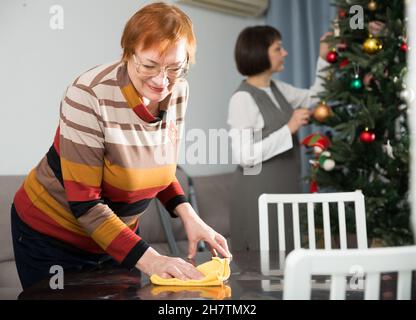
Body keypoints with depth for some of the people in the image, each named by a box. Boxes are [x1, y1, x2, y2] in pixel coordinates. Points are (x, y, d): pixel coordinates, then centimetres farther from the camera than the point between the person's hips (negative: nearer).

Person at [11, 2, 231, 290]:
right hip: (52, 236, -5)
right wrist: (147, 258, -34)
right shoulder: (89, 95, -28)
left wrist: (188, 215, -10)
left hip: (117, 232, 5)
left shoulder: (177, 91, -10)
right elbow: (84, 205, -27)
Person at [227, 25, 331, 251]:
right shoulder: (243, 98, -16)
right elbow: (242, 156, -21)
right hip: (259, 194, -8)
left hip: (284, 188, 8)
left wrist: (323, 58, 14)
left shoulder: (277, 89, 9)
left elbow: (313, 98, 23)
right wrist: (288, 129, -20)